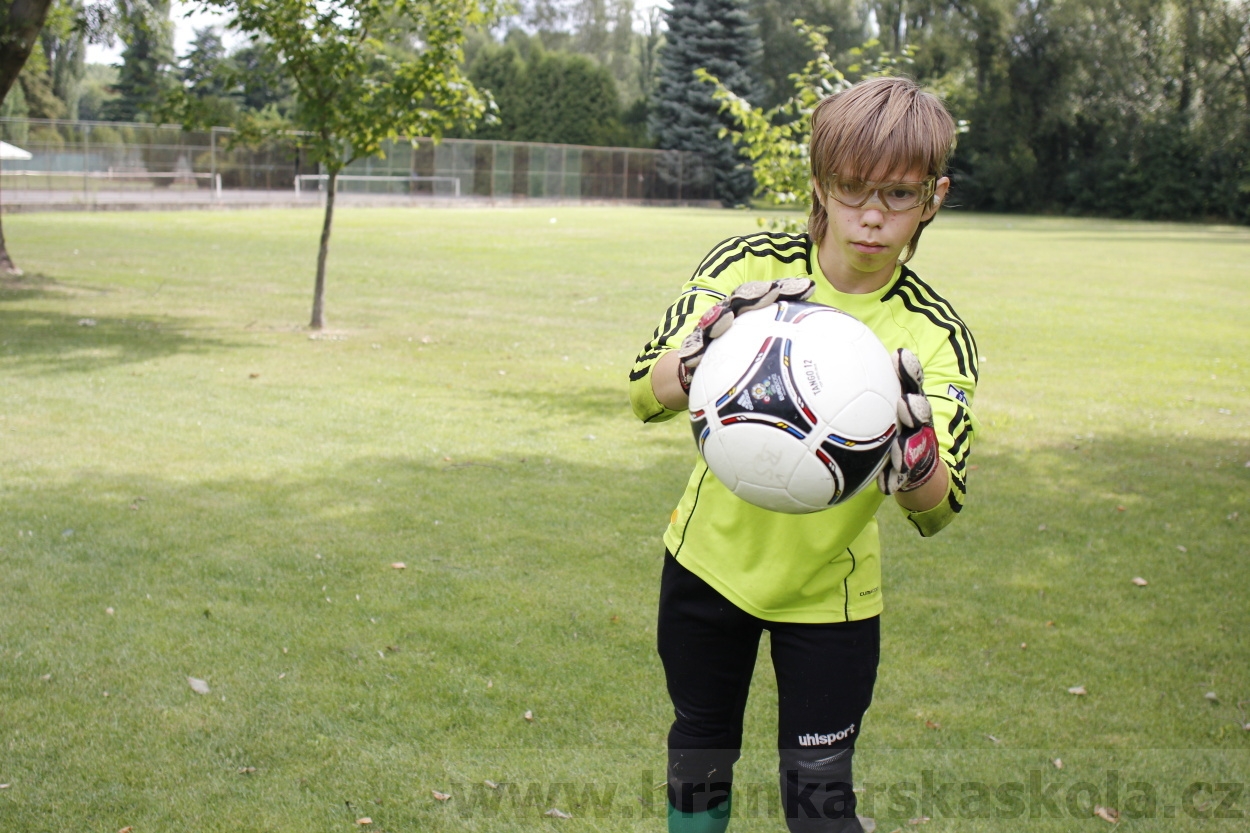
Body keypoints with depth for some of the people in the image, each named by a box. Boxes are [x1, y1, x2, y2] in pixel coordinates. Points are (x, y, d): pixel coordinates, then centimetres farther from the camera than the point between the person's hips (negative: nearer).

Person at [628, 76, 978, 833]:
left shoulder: (936, 336, -17)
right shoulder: (748, 266, -15)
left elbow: (936, 510, -26)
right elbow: (647, 391, -24)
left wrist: (916, 454, -49)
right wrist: (708, 351, -47)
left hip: (830, 592, -1)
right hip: (711, 557, 1)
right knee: (700, 757, 18)